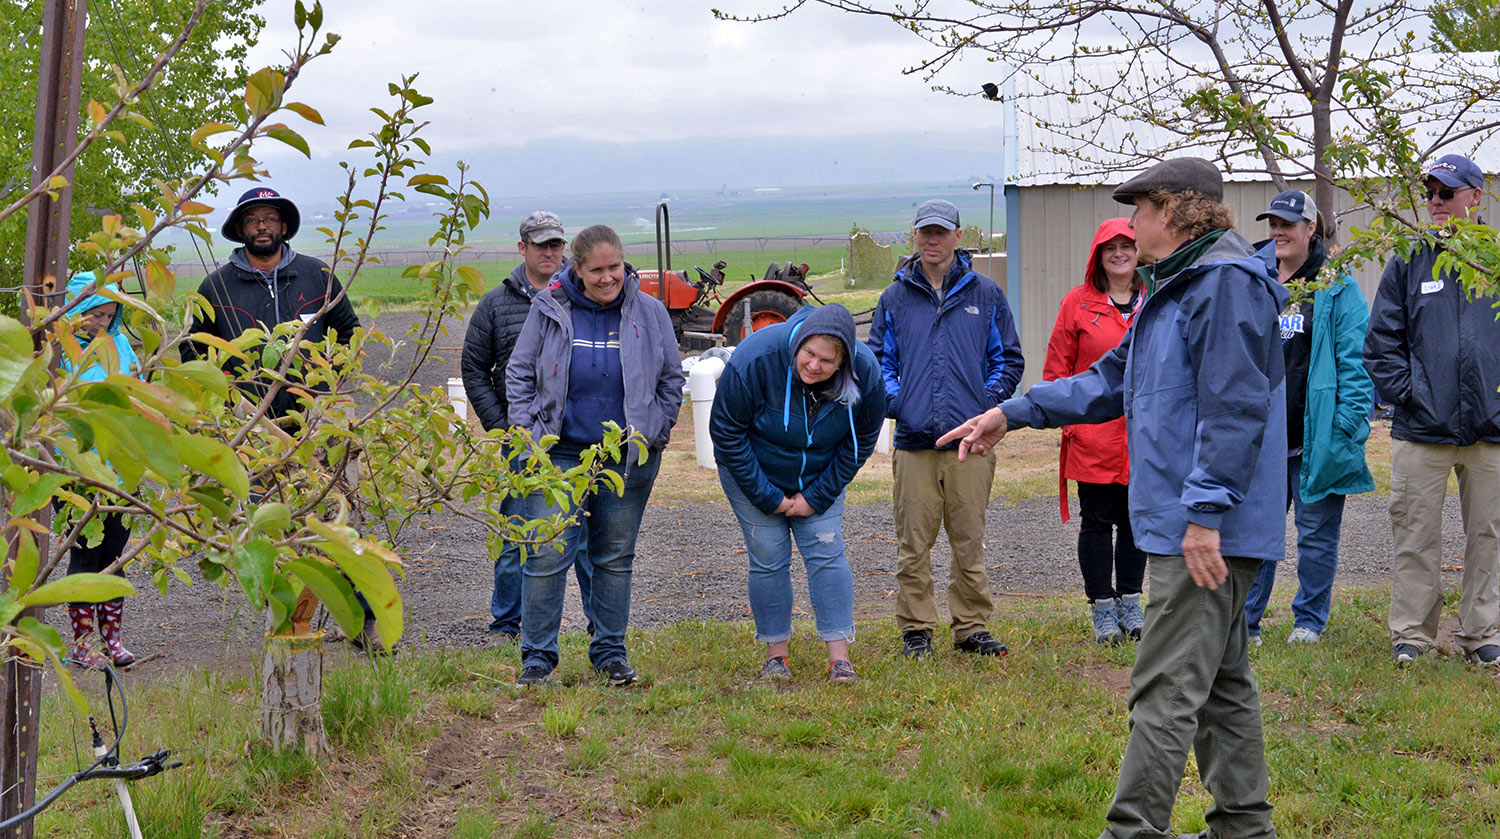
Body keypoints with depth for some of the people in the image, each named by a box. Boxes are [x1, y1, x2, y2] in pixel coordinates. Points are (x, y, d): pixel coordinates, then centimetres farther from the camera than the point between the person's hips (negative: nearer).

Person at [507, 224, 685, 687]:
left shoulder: (649, 312, 1)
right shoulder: (549, 310, -2)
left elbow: (672, 379, 12)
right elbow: (519, 374, 7)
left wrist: (653, 435, 6)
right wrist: (529, 433, -1)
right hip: (561, 454, -1)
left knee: (615, 557, 10)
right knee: (547, 555, -6)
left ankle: (610, 653, 21)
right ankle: (537, 656, 6)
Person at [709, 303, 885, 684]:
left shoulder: (866, 374, -23)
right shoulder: (754, 359, -31)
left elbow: (860, 441, -6)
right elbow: (727, 432, -20)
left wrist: (817, 496, -10)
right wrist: (767, 496, -17)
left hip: (820, 477, 2)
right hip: (752, 472, -2)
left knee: (826, 551, -7)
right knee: (768, 559, -3)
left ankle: (839, 657, -5)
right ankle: (775, 654, 10)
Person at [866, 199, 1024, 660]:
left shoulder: (985, 294, 10)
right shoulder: (895, 298, 12)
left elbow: (1008, 359, 13)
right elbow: (878, 359, 16)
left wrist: (986, 401, -2)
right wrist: (894, 400, -1)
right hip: (913, 440, 1)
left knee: (969, 540, 4)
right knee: (913, 541, 1)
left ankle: (972, 626, 14)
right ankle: (916, 628, 11)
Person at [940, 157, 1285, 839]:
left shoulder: (1226, 281, -14)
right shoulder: (1176, 285, 21)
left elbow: (1234, 406, -21)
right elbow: (1112, 380, 26)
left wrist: (1205, 511, -24)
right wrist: (1012, 413, 23)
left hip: (1207, 526, -11)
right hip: (1193, 524, 11)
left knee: (1165, 688, -9)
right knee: (1219, 681, 15)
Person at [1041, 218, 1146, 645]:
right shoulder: (1078, 304, 0)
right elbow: (1057, 369, 2)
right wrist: (1068, 419, -4)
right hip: (1093, 434, -2)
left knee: (1135, 519, 10)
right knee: (1097, 521, 3)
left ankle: (1130, 602, 21)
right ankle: (1102, 608, 11)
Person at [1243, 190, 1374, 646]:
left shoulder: (1337, 288, -1)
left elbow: (1354, 361, -5)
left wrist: (1347, 424, -13)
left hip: (1315, 437, -3)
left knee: (1316, 532, 7)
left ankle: (1310, 620, 20)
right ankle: (1244, 621, 12)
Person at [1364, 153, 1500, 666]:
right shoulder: (1409, 263, 6)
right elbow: (1381, 342, 5)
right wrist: (1406, 394, -5)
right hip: (1422, 430, -1)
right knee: (1416, 537, 1)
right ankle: (1411, 633, 11)